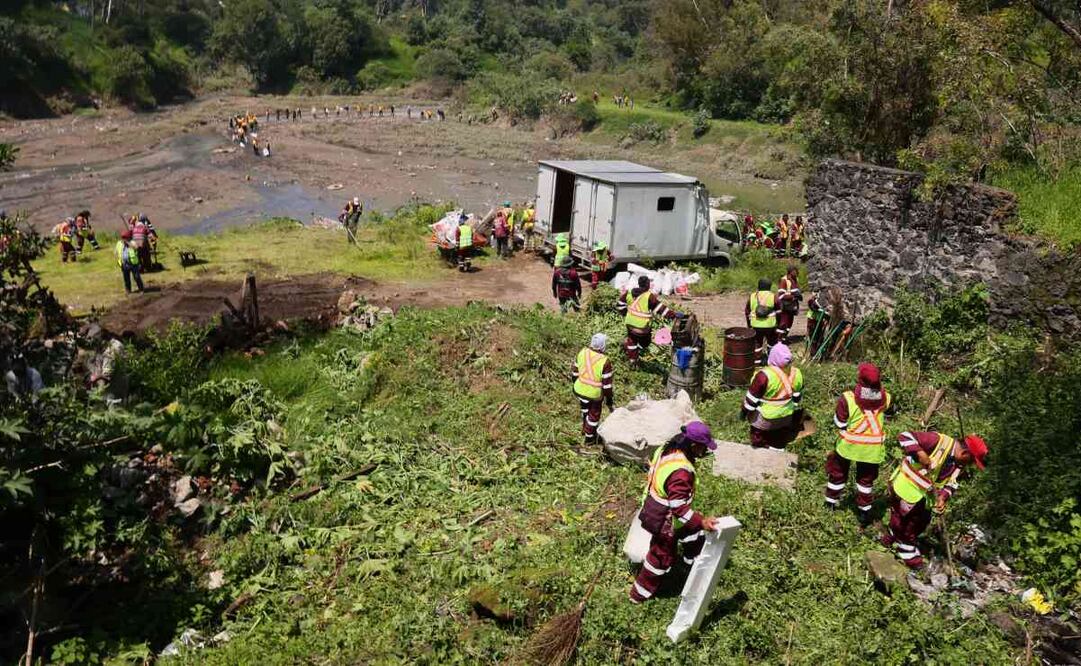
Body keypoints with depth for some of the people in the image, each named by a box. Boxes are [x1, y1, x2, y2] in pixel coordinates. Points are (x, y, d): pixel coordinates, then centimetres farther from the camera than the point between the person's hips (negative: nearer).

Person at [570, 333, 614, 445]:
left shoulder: (583, 352, -12)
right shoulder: (605, 362, -27)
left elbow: (574, 371, 1)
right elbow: (607, 385, -20)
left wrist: (575, 384, 19)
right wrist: (609, 402, -8)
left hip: (580, 390, 5)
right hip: (595, 394, -5)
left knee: (585, 410, 32)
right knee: (594, 415, 21)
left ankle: (585, 429, 55)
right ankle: (589, 438, 40)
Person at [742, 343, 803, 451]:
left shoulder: (765, 375, -30)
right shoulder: (796, 373, -13)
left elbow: (752, 398, -19)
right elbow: (798, 398, 1)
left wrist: (744, 411, -4)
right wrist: (796, 412, 16)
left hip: (765, 418, -5)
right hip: (786, 417, 5)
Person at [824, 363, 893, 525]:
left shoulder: (847, 399, -27)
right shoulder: (885, 399, -19)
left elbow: (839, 424, -16)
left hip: (848, 445, -1)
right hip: (872, 449, 1)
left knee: (838, 472, 24)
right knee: (866, 478, 23)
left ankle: (831, 502, 40)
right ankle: (864, 511, 32)